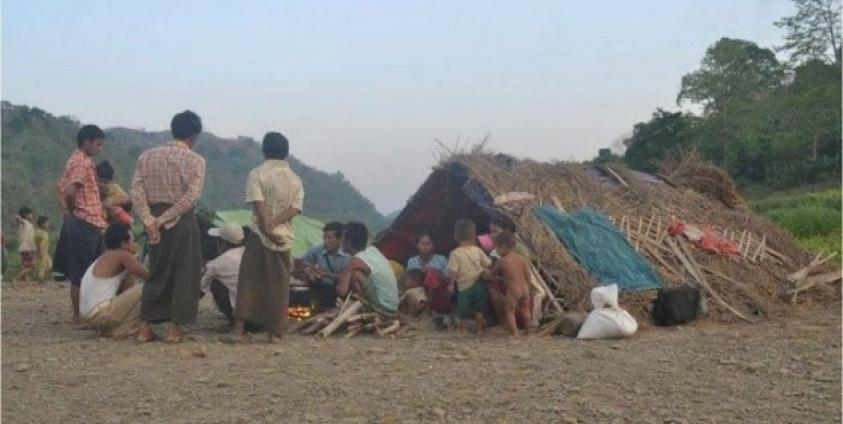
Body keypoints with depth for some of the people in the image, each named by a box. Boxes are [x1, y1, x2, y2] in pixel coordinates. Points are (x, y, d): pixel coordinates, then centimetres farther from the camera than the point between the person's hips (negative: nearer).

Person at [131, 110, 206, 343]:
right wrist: (165, 219, -14)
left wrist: (150, 222, -6)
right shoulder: (195, 160, -6)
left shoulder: (146, 156, 7)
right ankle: (174, 328, 7)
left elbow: (136, 193, -1)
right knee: (184, 274, 6)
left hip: (154, 222, 5)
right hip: (183, 222, -5)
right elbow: (191, 197, -18)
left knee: (157, 273, 15)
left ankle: (145, 328, 14)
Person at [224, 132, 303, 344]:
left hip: (261, 236, -3)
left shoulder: (257, 174, -3)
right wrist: (273, 225, -12)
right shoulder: (295, 180, 9)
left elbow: (258, 205, -15)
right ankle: (273, 332, 10)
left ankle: (238, 330, -2)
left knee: (249, 283, 1)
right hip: (285, 238, 3)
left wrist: (267, 229, -15)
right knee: (278, 287, 8)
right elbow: (295, 209, -4)